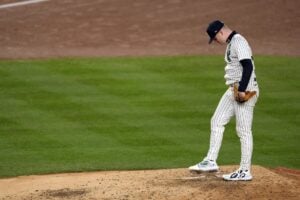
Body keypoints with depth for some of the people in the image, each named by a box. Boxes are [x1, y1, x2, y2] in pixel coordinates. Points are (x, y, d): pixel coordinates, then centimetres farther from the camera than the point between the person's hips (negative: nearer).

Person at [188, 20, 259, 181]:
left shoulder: (238, 42, -15)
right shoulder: (231, 43, 17)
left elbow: (248, 66, -24)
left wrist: (242, 89, -25)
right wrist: (236, 89, 18)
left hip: (245, 91, -11)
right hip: (233, 91, 11)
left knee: (244, 131, -5)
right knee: (217, 121, 11)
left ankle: (245, 172, 1)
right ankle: (211, 161, 15)